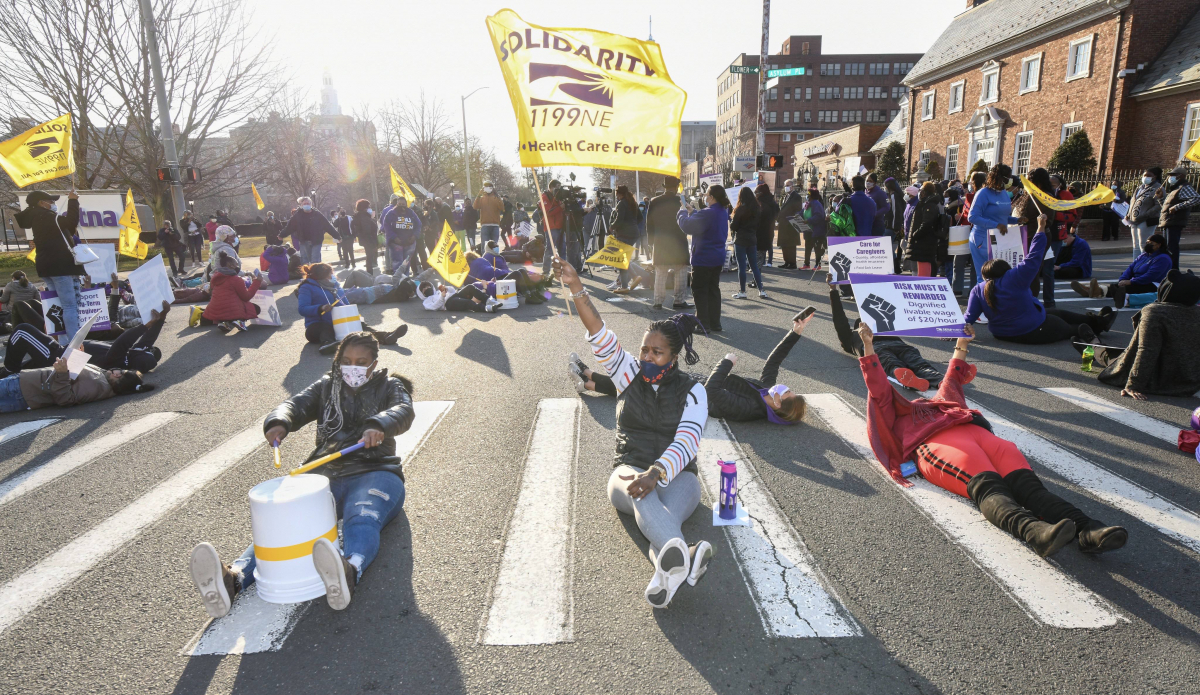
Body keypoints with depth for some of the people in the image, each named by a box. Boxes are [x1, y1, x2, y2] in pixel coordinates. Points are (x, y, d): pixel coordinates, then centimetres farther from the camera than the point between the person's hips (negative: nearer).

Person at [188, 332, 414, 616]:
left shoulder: (389, 386, 14)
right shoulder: (326, 386, 24)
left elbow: (404, 411, -9)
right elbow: (297, 405, 6)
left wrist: (378, 425, -33)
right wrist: (278, 422, -20)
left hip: (374, 473, -3)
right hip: (324, 474, 4)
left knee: (362, 521, -37)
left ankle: (350, 571, -68)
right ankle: (233, 578, -51)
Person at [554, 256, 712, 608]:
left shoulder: (692, 390, 0)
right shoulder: (630, 374, 8)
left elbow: (687, 442, -16)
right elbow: (601, 338, -7)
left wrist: (656, 473, -36)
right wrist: (576, 288, -20)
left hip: (676, 476, 0)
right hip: (629, 472, 0)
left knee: (668, 506, -38)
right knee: (642, 494, -38)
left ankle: (665, 569, -65)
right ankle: (683, 556, -67)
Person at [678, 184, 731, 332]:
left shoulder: (707, 214, -22)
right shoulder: (723, 212, 8)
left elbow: (687, 226, -17)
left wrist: (682, 213, 0)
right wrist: (692, 212, 18)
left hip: (703, 259, -9)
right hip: (718, 258, 9)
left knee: (700, 291, 1)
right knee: (713, 290, 14)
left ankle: (703, 324, 4)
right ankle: (715, 324, 19)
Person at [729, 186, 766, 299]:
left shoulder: (740, 209, -13)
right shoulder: (756, 208, 4)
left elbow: (733, 226, -9)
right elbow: (758, 224, 10)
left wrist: (730, 223, 10)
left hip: (740, 240, -5)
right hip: (752, 239, 5)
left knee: (741, 266, 0)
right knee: (754, 265, 11)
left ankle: (742, 292, 4)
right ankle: (761, 290, 10)